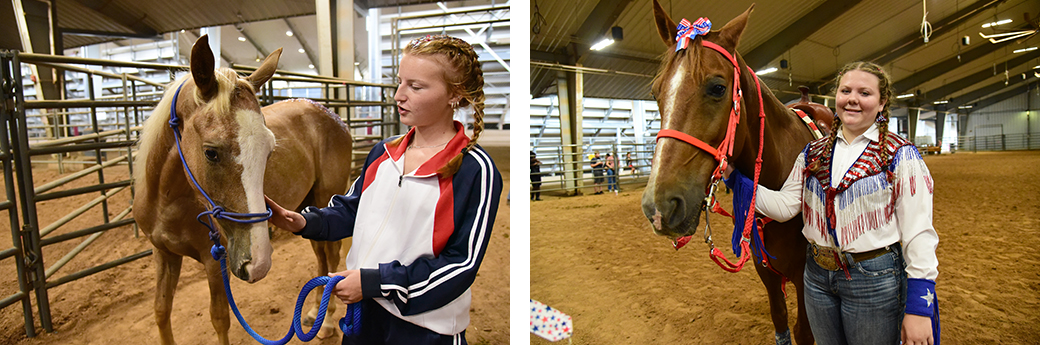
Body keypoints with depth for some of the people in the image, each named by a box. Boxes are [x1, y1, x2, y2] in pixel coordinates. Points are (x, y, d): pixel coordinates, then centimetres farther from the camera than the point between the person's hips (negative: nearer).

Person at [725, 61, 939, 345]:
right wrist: (732, 175, -13)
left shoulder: (900, 156, -9)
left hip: (874, 278, -4)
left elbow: (918, 232, -11)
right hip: (817, 275, 4)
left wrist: (919, 307, -15)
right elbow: (784, 205, -2)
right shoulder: (813, 153, 4)